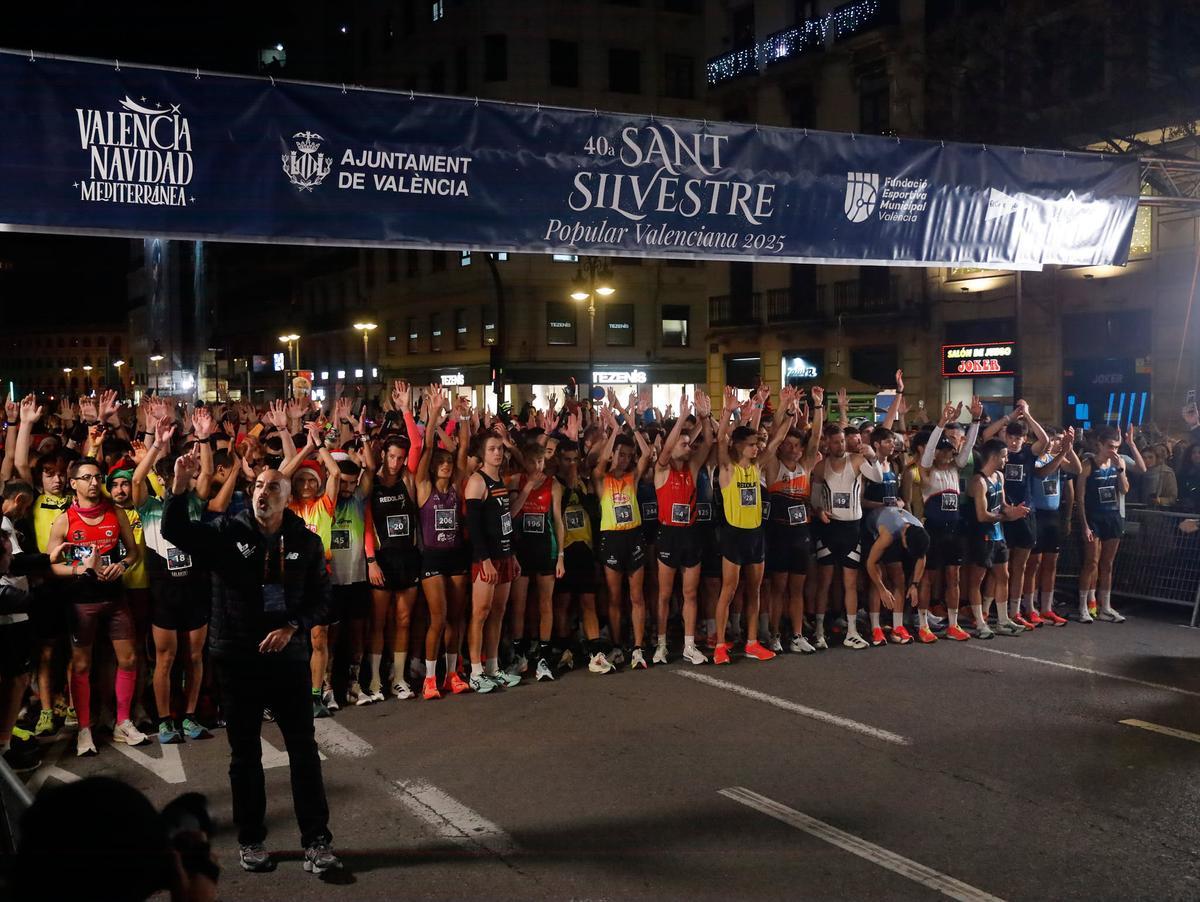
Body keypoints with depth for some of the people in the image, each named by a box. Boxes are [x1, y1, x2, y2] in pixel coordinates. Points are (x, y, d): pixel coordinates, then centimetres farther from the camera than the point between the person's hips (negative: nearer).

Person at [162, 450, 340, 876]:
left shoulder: (306, 542, 0)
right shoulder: (227, 532, -3)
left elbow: (321, 597, 2)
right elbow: (176, 532, -16)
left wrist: (292, 627, -14)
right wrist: (180, 488, -31)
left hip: (289, 658, 1)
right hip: (237, 660, 0)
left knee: (304, 750, 4)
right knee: (245, 753, 11)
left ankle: (317, 840, 14)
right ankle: (250, 841, 26)